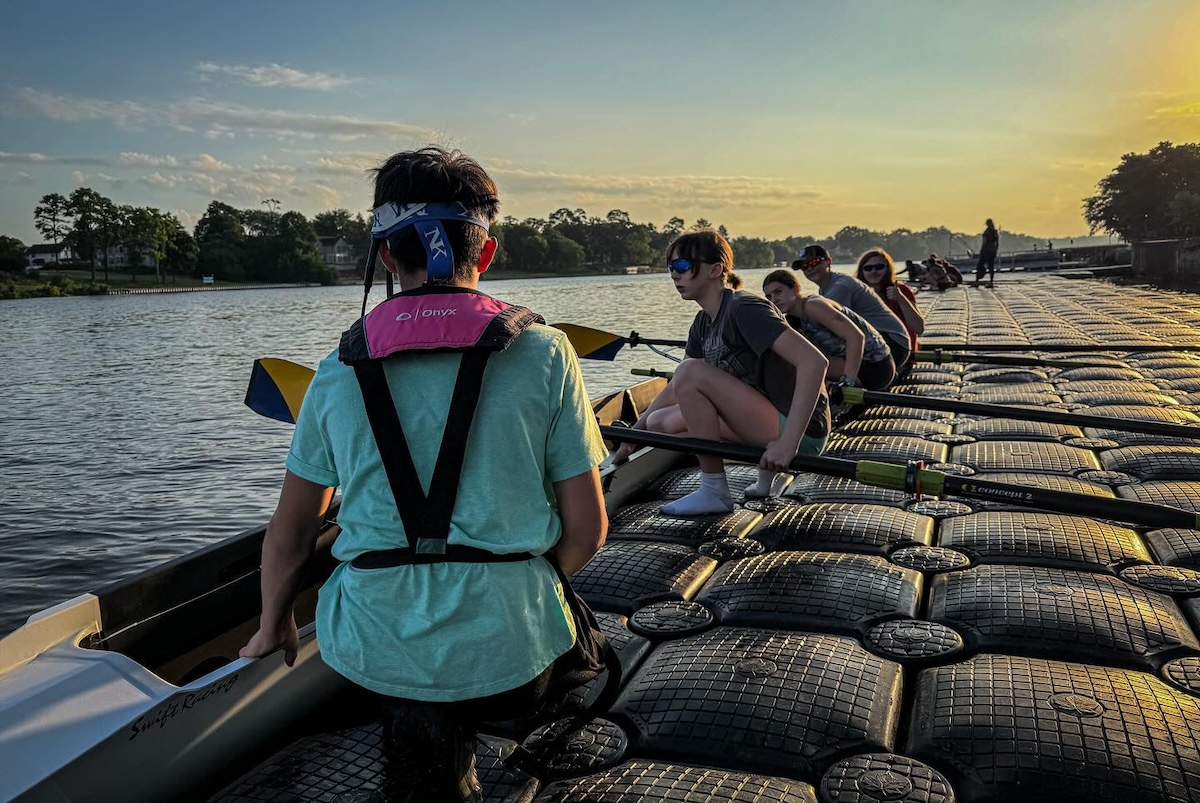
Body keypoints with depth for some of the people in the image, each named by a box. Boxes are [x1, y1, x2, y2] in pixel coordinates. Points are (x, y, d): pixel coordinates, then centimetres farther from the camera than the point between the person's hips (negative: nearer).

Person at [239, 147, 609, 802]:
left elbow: (290, 533, 8)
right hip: (508, 656, 0)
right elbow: (586, 530, -3)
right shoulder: (543, 352, -6)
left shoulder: (340, 370, -1)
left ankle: (416, 729, 11)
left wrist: (272, 627, 26)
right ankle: (451, 735, 18)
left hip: (371, 655, 1)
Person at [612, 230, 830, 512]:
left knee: (692, 371, -21)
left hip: (800, 432, -9)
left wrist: (788, 442, -31)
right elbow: (677, 386, 20)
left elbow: (814, 361, -28)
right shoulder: (703, 323, 9)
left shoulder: (744, 309, -18)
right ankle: (768, 464, 7)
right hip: (769, 422, 9)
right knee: (660, 423, 1)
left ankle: (714, 492, -9)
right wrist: (637, 429, 13)